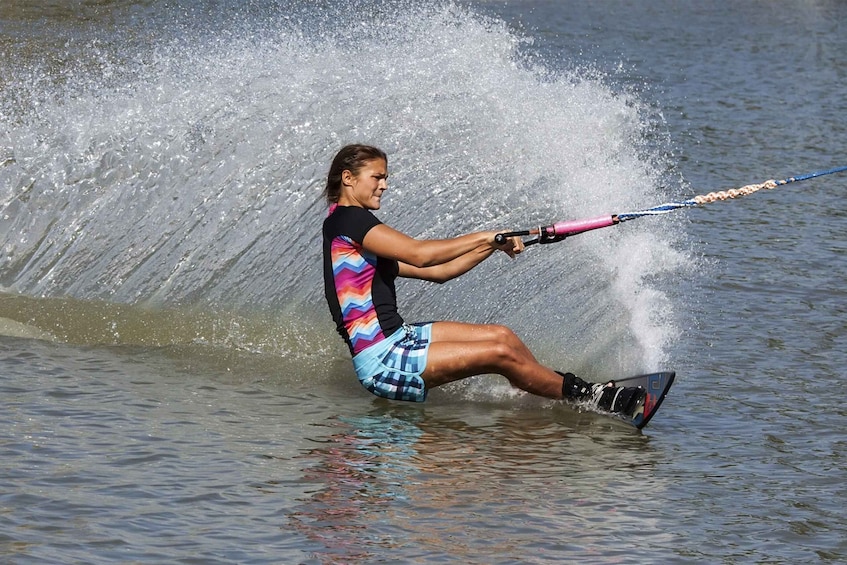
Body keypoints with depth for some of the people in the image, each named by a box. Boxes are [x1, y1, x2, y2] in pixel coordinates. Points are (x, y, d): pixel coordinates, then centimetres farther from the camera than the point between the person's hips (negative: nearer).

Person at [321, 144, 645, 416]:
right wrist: (483, 237, -12)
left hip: (397, 338, 10)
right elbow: (419, 254, -21)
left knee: (500, 335, 3)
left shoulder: (353, 223, 19)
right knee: (501, 353, -14)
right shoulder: (345, 220, -11)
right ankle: (589, 397, -4)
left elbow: (436, 272, 18)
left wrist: (493, 245, 8)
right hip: (380, 361, -10)